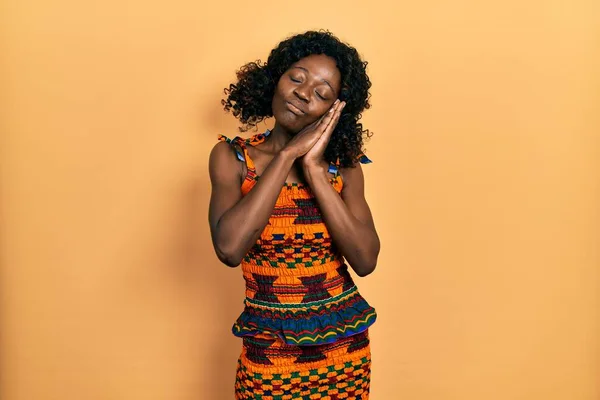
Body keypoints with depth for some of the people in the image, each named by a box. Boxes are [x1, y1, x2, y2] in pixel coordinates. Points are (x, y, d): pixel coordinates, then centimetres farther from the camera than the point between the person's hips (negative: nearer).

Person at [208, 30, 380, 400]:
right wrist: (288, 154, -20)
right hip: (268, 348, -1)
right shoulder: (232, 157, -8)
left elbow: (365, 261, -16)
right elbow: (229, 248, -24)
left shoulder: (343, 165, -4)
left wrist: (313, 167, -18)